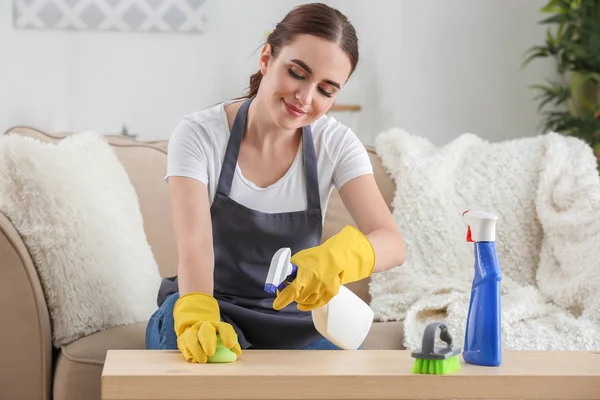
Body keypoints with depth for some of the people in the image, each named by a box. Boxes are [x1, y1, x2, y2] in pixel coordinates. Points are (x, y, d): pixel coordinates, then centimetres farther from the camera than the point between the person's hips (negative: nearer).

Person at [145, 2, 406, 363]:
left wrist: (335, 257, -45)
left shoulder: (336, 144, -8)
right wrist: (198, 316, -49)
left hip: (295, 317, 2)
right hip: (209, 308, -1)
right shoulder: (199, 135, -14)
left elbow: (392, 243, -20)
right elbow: (194, 244, -27)